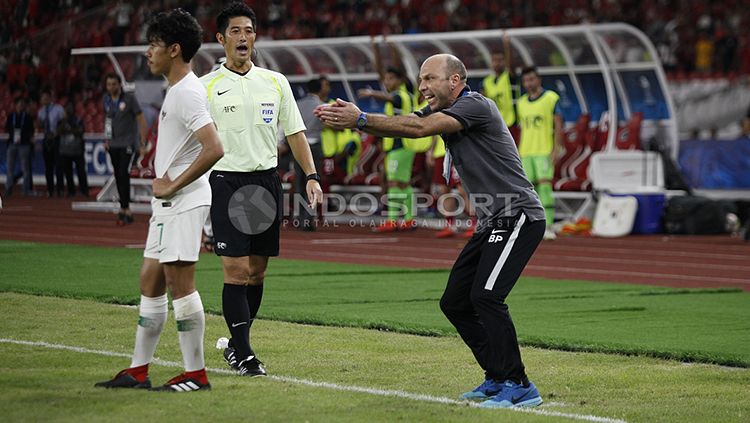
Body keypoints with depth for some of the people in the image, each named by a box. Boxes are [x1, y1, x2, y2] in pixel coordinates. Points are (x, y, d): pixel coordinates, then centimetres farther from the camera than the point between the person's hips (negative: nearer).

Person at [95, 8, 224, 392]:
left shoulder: (187, 93, -17)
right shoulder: (176, 90, 15)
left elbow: (214, 149, -27)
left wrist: (172, 186, -19)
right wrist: (164, 185, 14)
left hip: (184, 202, -11)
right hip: (168, 203, 11)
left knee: (179, 282, -8)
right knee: (150, 280, 12)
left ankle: (196, 374, -3)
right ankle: (138, 371, 18)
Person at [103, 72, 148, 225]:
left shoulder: (129, 99, -8)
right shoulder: (106, 100, 8)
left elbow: (141, 120, -6)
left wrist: (142, 143, -11)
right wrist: (106, 139, 16)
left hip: (127, 142, -6)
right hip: (113, 144, 6)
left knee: (123, 174, -16)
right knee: (118, 176, 7)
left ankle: (125, 210, -18)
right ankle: (125, 208, 15)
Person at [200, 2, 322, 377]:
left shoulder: (276, 82, 10)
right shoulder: (206, 87, -1)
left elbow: (295, 133, 13)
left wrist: (311, 176, 2)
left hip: (267, 182, 4)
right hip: (226, 182, -4)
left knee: (257, 272, 7)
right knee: (236, 271, -10)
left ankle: (235, 346, 20)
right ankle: (243, 354, -6)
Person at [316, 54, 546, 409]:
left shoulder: (476, 105, -15)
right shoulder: (441, 111, 13)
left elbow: (419, 128, -25)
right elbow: (402, 124, -1)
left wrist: (362, 120, -26)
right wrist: (353, 119, -18)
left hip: (519, 217, -10)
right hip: (491, 224, 10)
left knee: (485, 296, -21)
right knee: (454, 302, 8)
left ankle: (519, 387, -16)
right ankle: (497, 378, 17)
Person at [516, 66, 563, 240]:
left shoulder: (551, 98, -2)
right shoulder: (521, 102, 14)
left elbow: (558, 126, -4)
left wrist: (556, 149, -13)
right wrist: (519, 153, 15)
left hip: (544, 152, -5)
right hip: (526, 153, 5)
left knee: (545, 186, -14)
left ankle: (548, 227, -14)